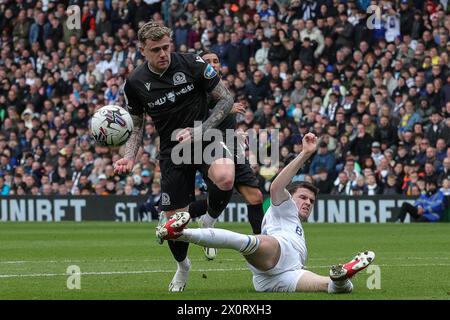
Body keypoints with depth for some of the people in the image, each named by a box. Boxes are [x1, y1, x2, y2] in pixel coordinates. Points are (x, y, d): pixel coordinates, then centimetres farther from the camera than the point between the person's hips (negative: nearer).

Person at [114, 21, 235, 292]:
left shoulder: (192, 64, -11)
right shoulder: (135, 83, -4)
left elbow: (226, 99, -5)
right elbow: (137, 125, 10)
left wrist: (199, 130, -17)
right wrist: (129, 157, -8)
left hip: (203, 138, -2)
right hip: (171, 149, 2)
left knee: (225, 178, -36)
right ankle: (182, 266, 34)